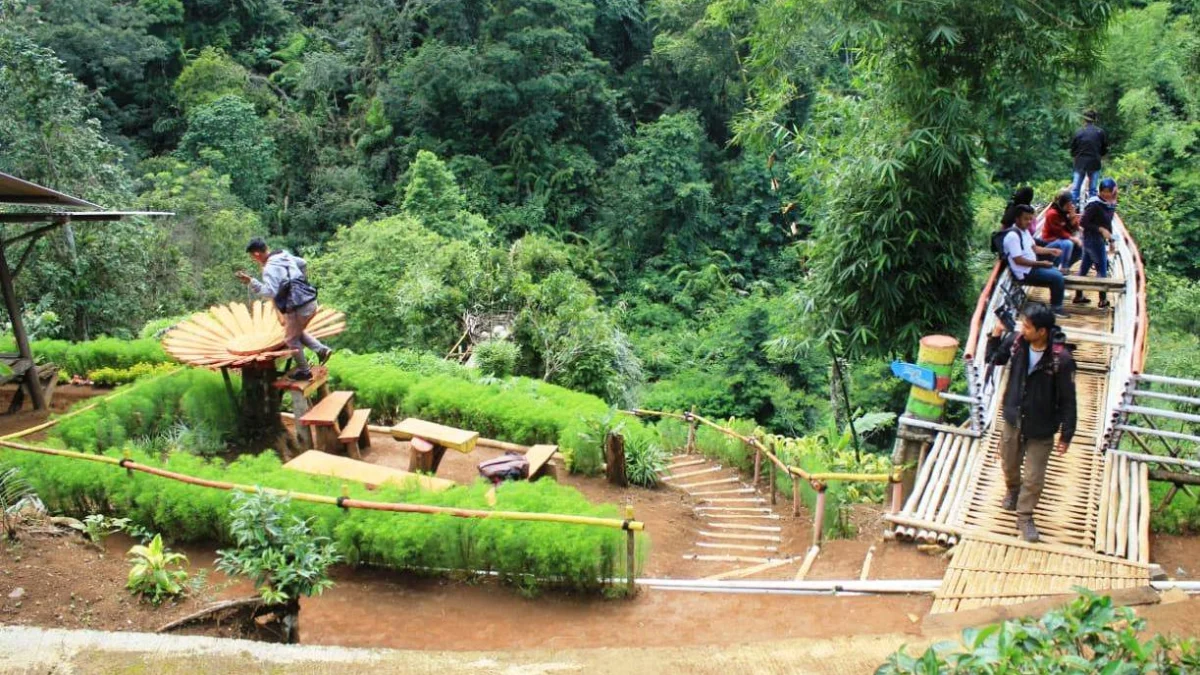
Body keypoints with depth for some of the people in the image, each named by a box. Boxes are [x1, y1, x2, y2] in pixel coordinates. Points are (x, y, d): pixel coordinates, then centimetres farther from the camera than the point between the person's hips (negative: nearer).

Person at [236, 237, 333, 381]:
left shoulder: (269, 268, -15)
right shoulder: (285, 255, 11)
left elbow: (270, 292, -25)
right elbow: (303, 263, 28)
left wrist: (251, 282, -24)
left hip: (297, 308, -8)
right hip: (310, 302, 8)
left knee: (291, 339, 12)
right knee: (298, 333, 28)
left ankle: (304, 371, 22)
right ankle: (321, 350, 14)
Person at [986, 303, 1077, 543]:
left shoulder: (1061, 359, -27)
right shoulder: (1015, 341, -14)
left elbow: (1067, 399, -17)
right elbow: (993, 359, 6)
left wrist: (1066, 433, -12)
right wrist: (996, 334, -12)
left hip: (1041, 430, -4)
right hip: (1013, 420, 4)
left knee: (1034, 478, 6)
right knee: (1009, 464, 26)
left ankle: (1024, 517, 29)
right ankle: (1012, 489, 58)